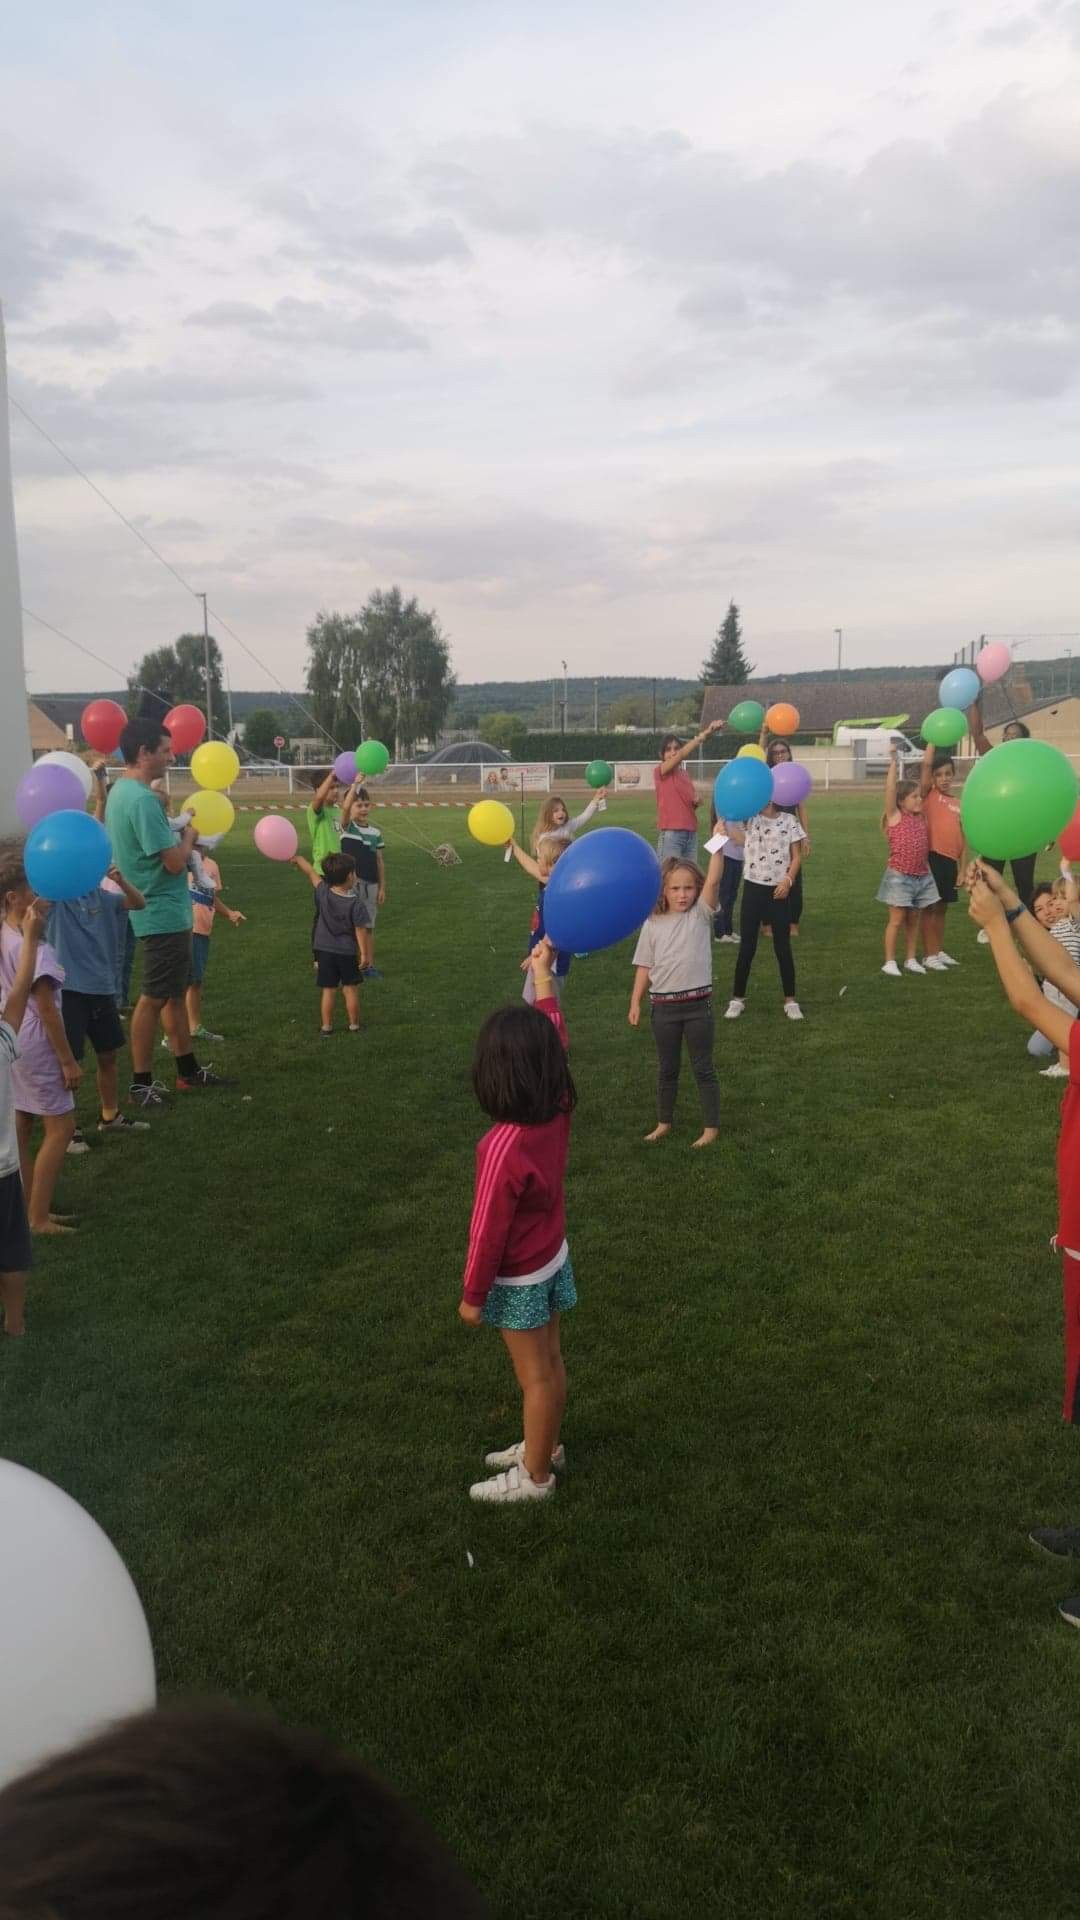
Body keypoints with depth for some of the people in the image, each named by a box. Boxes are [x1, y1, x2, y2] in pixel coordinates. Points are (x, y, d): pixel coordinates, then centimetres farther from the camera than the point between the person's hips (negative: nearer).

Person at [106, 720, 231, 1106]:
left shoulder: (122, 791, 9)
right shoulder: (142, 799, -23)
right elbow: (175, 863, -22)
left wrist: (177, 833, 7)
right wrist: (189, 834, -5)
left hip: (164, 912, 10)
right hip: (163, 914, -10)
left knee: (175, 994, 17)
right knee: (154, 998, -1)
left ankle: (189, 1071, 27)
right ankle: (140, 1085, 8)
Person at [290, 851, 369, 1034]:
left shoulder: (323, 892, -10)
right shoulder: (356, 904, -17)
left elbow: (311, 872, 5)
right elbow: (360, 931, -13)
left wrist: (296, 857, 17)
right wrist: (363, 953, -4)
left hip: (324, 950, 3)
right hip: (347, 952, -3)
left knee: (328, 990, 10)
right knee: (351, 989, 10)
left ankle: (326, 1027, 15)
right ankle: (354, 1025, 17)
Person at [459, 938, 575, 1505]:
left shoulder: (503, 1147, -35)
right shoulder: (559, 1109, -16)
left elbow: (489, 1231, -25)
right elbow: (556, 1040, 1)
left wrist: (472, 1295, -10)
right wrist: (544, 975, 9)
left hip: (519, 1278, -7)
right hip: (553, 1258, 7)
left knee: (535, 1375, 10)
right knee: (548, 1363, 23)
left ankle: (534, 1476, 29)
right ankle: (544, 1446, 43)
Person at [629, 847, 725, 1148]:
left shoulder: (700, 915, -3)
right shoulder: (653, 924, 1)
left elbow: (713, 880, -17)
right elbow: (644, 966, 5)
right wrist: (635, 1003, 2)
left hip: (697, 1004, -2)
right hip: (664, 1006, 2)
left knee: (703, 1068, 7)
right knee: (666, 1068, 15)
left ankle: (712, 1126, 17)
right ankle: (664, 1122, 30)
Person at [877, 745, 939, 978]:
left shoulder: (921, 816, 9)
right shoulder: (895, 816, -9)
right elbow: (890, 789, -16)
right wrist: (893, 761, -18)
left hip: (922, 876, 6)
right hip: (900, 876, -6)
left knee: (914, 919, 11)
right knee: (897, 919, -1)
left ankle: (911, 960, 20)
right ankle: (889, 961, 7)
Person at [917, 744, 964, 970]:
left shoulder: (958, 803, 12)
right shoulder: (929, 795, -1)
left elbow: (961, 836, 13)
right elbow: (926, 763, -15)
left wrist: (962, 867, 11)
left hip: (950, 860, 5)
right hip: (933, 857, -5)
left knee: (941, 907, 15)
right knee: (930, 907, 1)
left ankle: (939, 951, 24)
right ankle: (929, 955, 6)